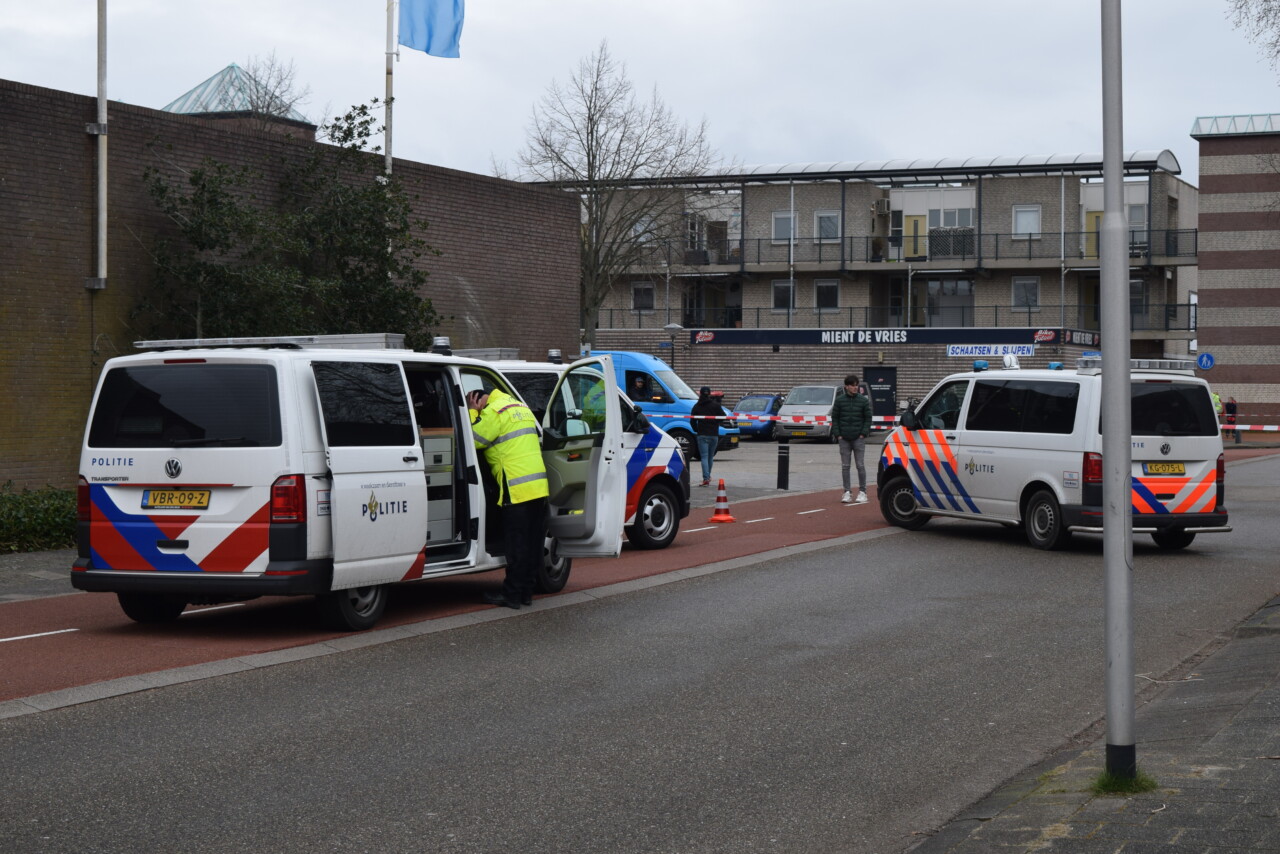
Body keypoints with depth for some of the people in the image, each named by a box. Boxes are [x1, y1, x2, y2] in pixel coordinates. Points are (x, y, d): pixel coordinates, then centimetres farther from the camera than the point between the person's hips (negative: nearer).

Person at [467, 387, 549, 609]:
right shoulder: (521, 407, 20)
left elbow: (472, 441, -8)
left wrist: (472, 413, 2)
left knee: (516, 545, -3)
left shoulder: (494, 412, -8)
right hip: (539, 487, 8)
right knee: (532, 544, 11)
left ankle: (512, 594, 2)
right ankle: (526, 591, 17)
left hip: (517, 489, -8)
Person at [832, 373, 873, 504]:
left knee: (860, 465, -1)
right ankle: (847, 492, 9)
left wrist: (863, 434, -6)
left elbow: (868, 418, 3)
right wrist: (837, 434, -2)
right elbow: (834, 418, 6)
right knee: (845, 466, 4)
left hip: (858, 438, -2)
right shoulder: (839, 400, 2)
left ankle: (862, 492, 5)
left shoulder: (863, 400, 0)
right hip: (844, 439, 2)